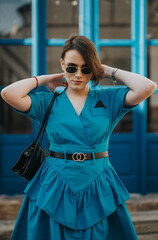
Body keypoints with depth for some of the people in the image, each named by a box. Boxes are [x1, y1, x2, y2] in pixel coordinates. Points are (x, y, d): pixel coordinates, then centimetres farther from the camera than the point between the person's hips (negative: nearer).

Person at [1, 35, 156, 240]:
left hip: (98, 189, 1)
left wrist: (110, 72, -1)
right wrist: (44, 79, 0)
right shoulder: (47, 102, 2)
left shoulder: (108, 99, 3)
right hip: (54, 190, 0)